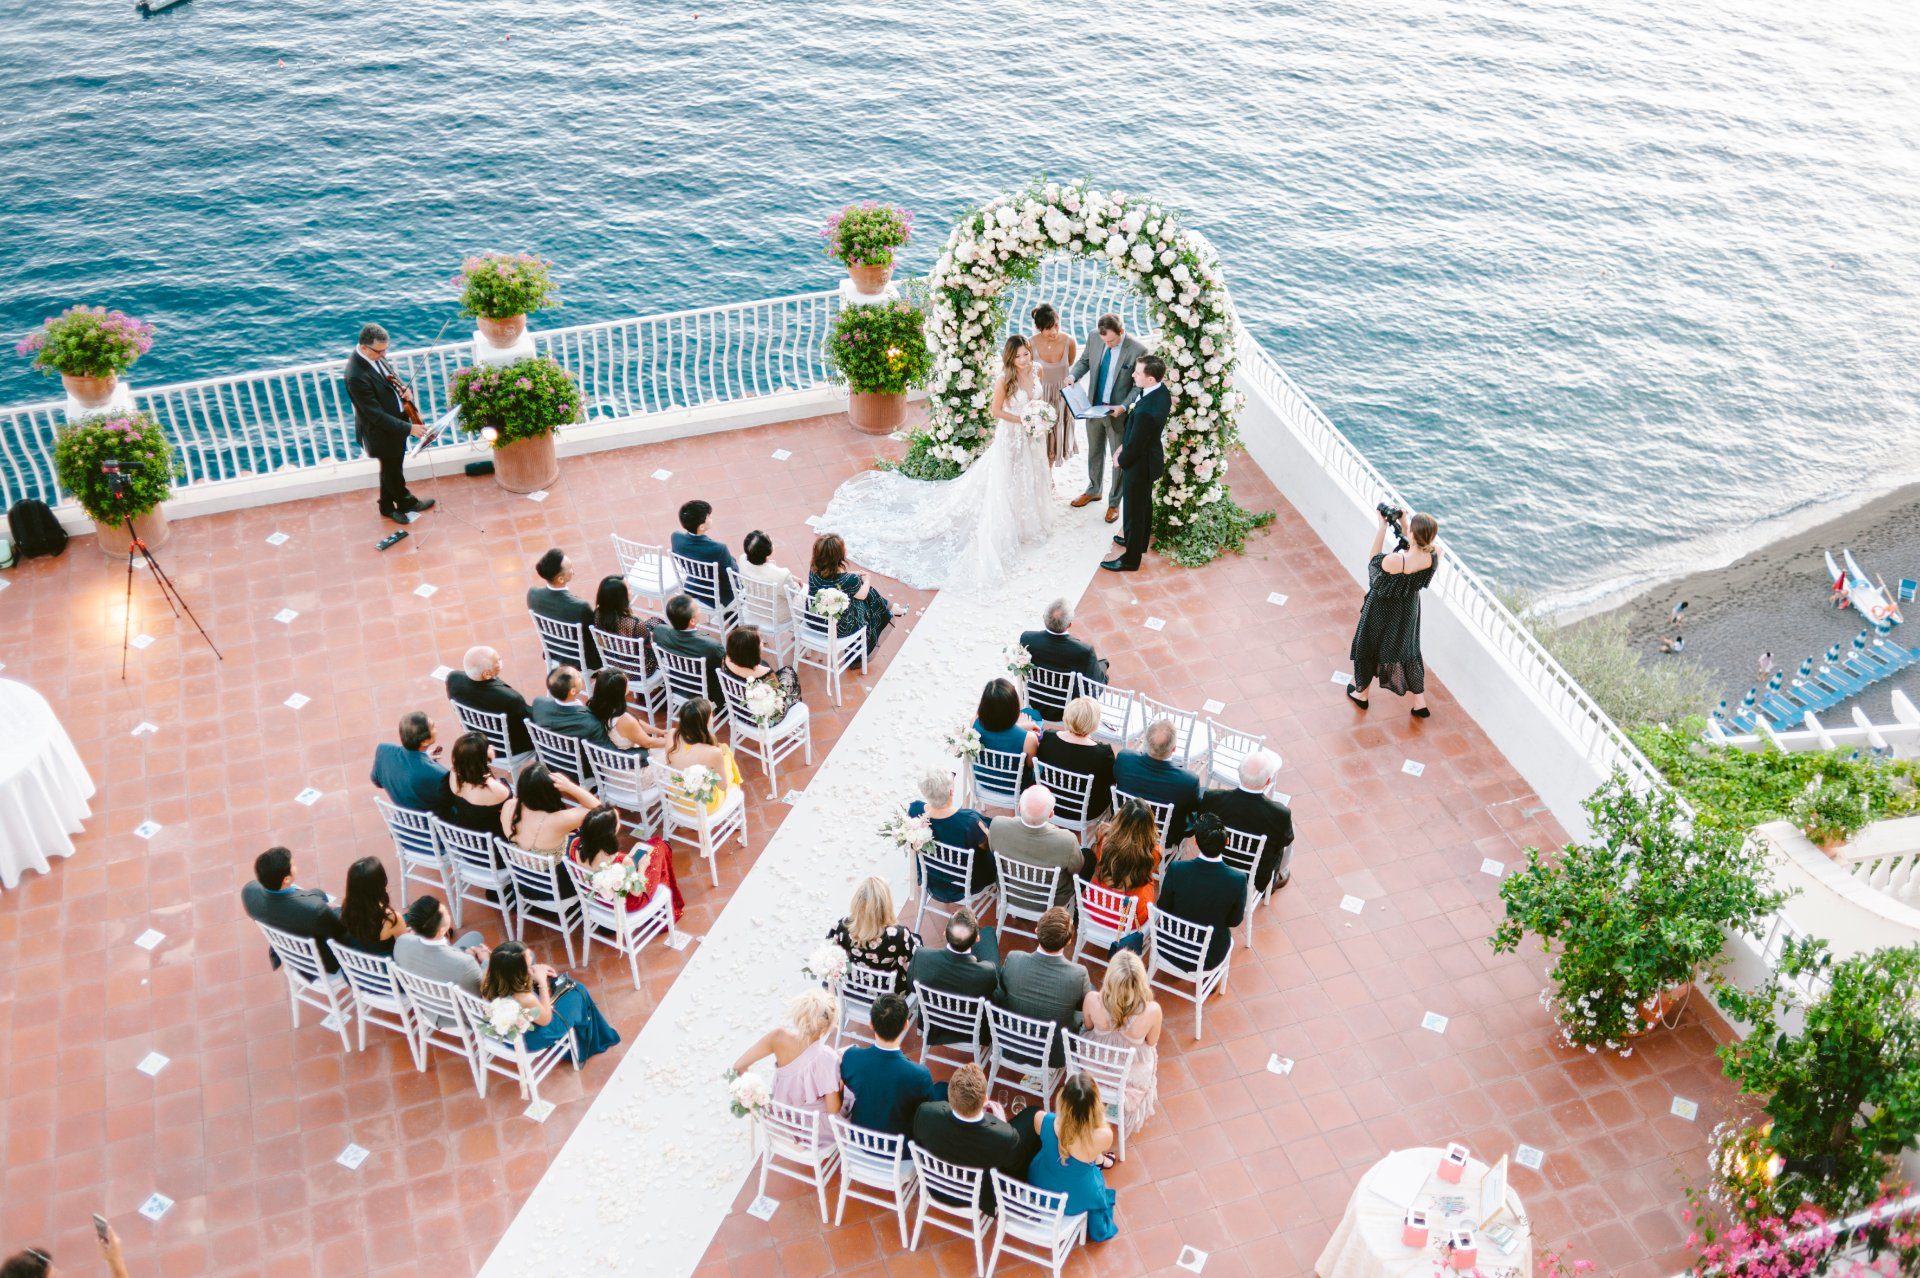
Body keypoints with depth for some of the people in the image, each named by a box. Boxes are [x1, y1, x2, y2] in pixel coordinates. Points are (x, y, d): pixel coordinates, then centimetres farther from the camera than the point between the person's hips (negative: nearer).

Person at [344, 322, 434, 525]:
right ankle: (407, 503, 42)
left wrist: (403, 388, -10)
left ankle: (388, 507, 45)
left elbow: (390, 375, 11)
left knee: (391, 469, 25)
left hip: (396, 421, 8)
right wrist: (409, 428, -29)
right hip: (381, 432, -8)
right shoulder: (357, 376, -35)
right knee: (393, 470, 18)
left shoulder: (375, 355, -10)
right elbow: (376, 415, -31)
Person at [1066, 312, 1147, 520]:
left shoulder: (1137, 351, -23)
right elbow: (1084, 361, 6)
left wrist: (1124, 406, -26)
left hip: (1119, 412, -4)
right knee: (1094, 452, 23)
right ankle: (1094, 490, 47)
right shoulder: (1094, 337, -11)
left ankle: (1114, 502, 30)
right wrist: (1073, 375, -14)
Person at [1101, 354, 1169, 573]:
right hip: (1152, 456, 9)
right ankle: (1139, 540, 52)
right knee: (1144, 503, 29)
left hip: (1140, 464, -9)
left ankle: (1131, 559, 30)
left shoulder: (1146, 411, -40)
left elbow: (1135, 445, -26)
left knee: (1134, 510, 11)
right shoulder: (1162, 392, -11)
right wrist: (1124, 446, 5)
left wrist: (1121, 460, -8)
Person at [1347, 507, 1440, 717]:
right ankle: (1420, 703, 38)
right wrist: (1403, 523, -8)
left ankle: (1362, 694, 47)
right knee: (1407, 649, 28)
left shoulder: (1396, 561, -41)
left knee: (1368, 648, 23)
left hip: (1382, 610, -5)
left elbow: (1373, 559, -18)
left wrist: (1382, 526, -18)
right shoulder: (1435, 554, -25)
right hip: (1409, 609, 5)